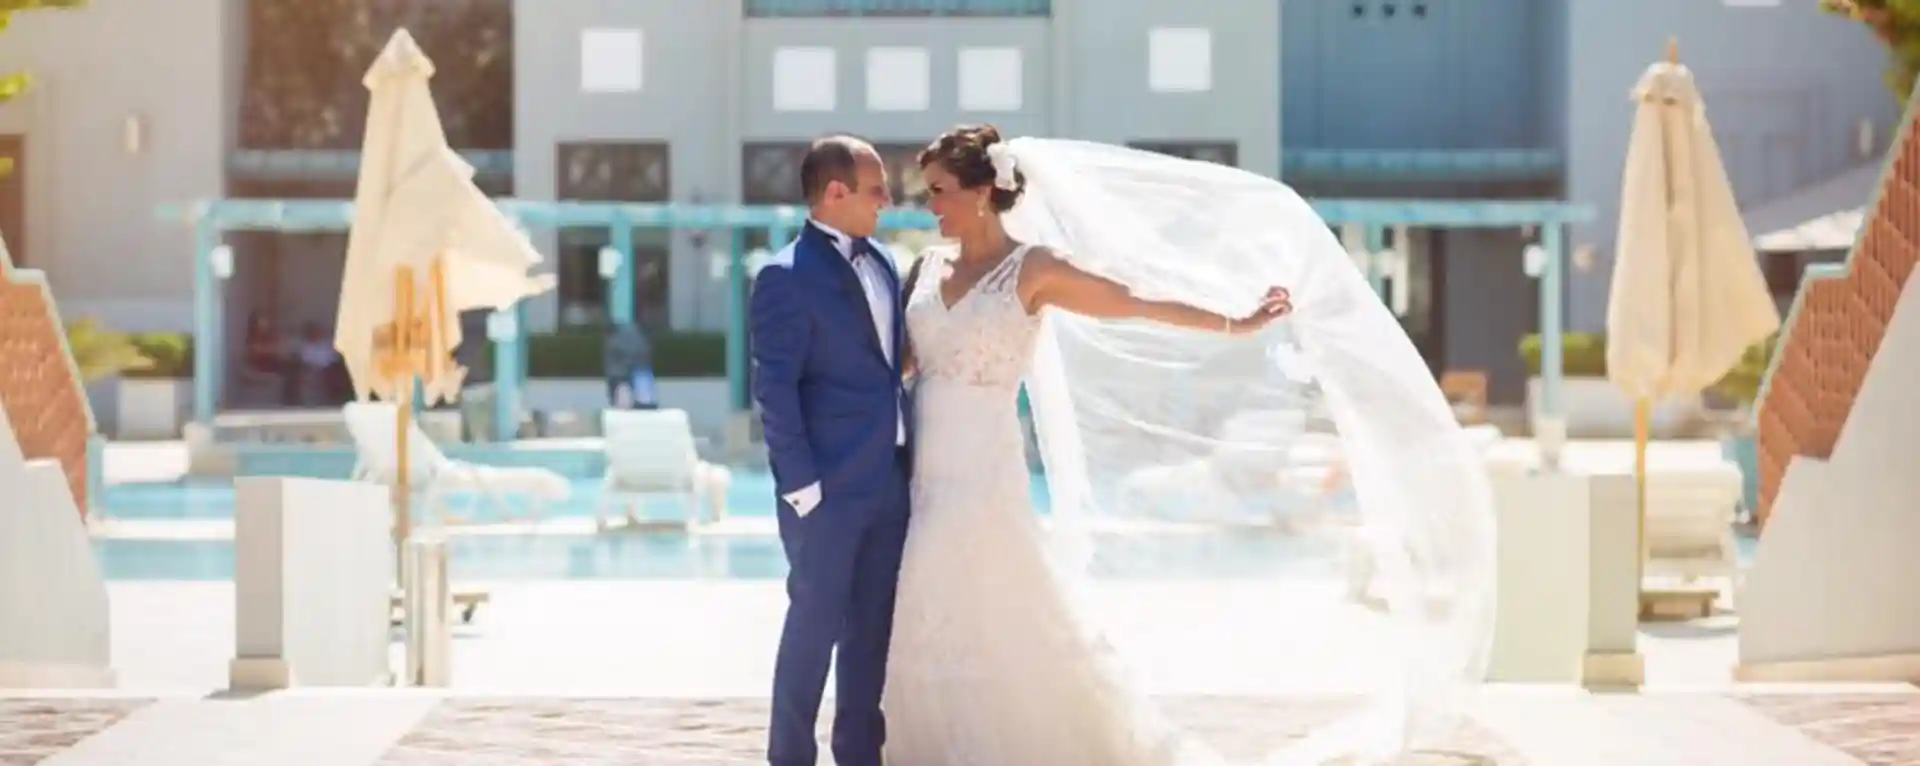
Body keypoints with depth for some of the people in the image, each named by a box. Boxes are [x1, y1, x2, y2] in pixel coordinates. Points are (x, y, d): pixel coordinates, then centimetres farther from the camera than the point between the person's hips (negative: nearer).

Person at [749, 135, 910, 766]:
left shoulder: (881, 262, 11)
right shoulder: (787, 277, -13)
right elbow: (774, 389, -15)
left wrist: (909, 455, 12)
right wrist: (801, 485, -17)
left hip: (889, 478, 7)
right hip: (829, 485, -7)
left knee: (873, 624, 12)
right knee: (815, 621, 0)